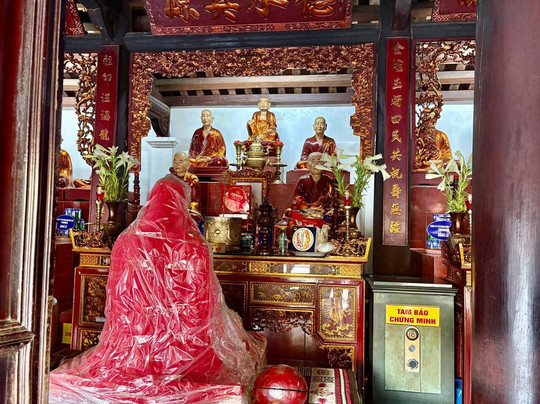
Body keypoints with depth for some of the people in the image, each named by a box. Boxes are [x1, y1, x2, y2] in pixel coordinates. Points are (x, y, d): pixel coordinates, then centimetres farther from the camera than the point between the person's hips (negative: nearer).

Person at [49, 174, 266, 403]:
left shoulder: (126, 243, -5)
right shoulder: (195, 248, -11)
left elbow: (117, 301, 5)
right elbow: (204, 303, -2)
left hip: (131, 349, 3)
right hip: (184, 349, -2)